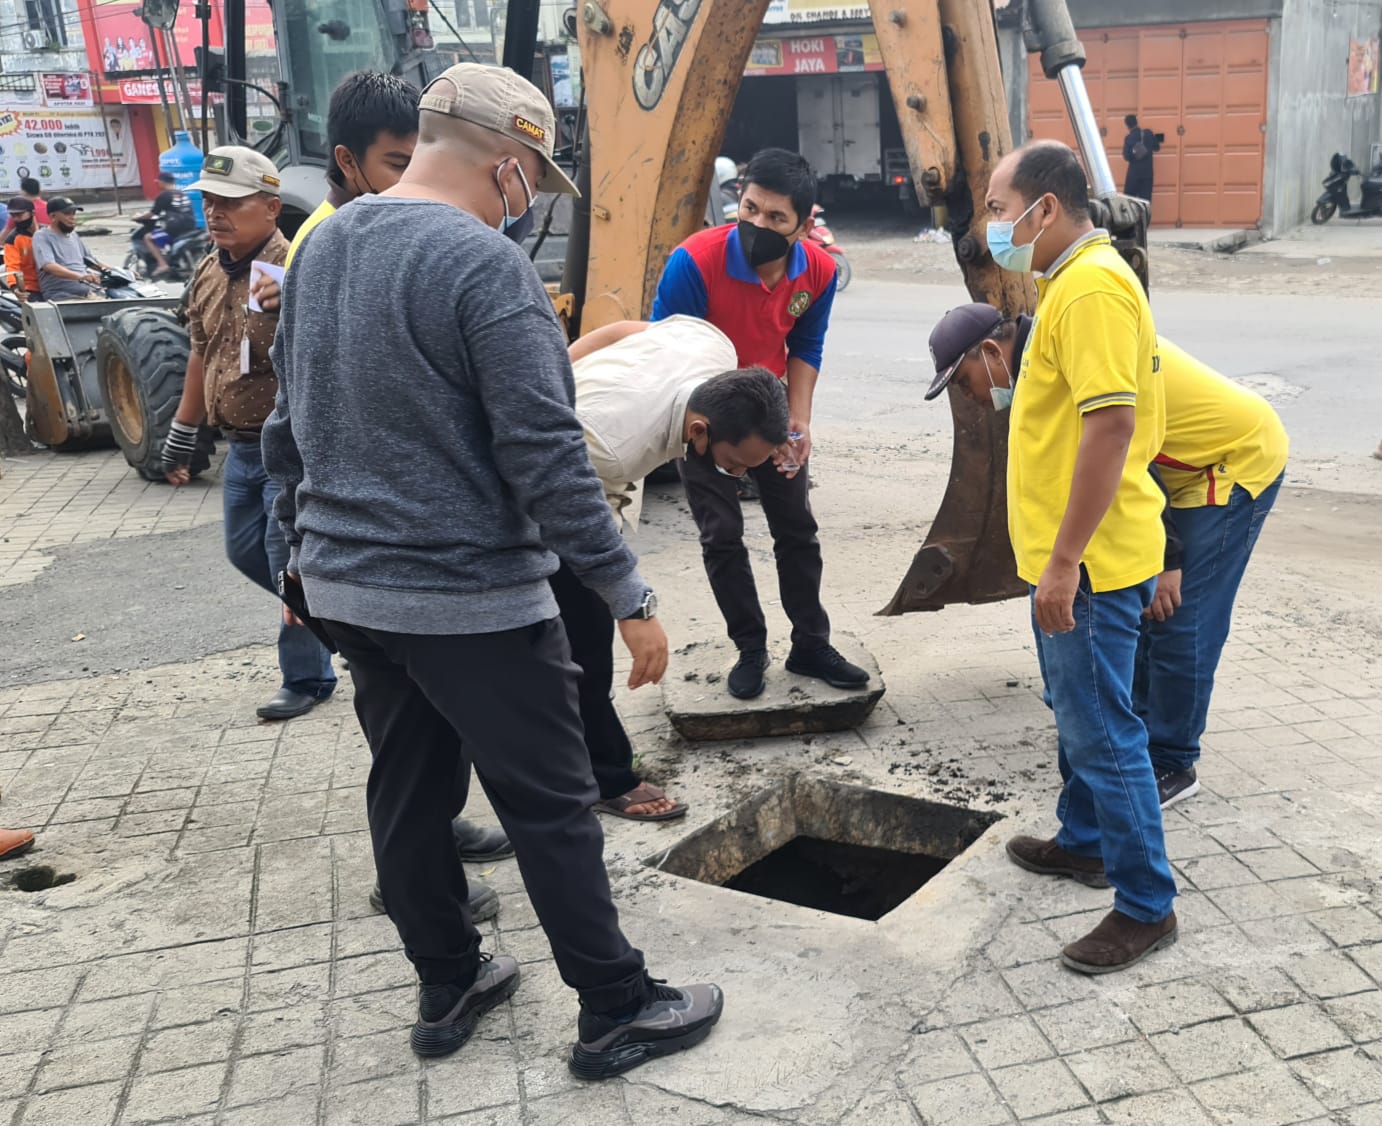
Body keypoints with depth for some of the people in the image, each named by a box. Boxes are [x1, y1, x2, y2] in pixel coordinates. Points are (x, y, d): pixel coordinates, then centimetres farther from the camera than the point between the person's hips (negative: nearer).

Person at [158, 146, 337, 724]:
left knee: (290, 561, -1)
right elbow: (201, 355, 19)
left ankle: (306, 677, 15)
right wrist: (181, 436, 24)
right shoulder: (208, 274, 8)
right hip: (241, 446, 8)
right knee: (245, 552, 18)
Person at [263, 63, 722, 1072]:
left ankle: (448, 990, 32)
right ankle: (618, 1013, 18)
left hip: (344, 584, 8)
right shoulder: (485, 263, -18)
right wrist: (631, 597, -17)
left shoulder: (322, 247, 9)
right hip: (468, 598, -8)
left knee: (408, 790, 18)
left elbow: (289, 428, 16)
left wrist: (308, 547, 25)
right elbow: (545, 456, -22)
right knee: (551, 807, 4)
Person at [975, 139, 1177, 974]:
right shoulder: (1077, 279, 14)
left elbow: (1112, 425, -27)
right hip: (1073, 553, 11)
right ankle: (1087, 843, 41)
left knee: (1103, 731, -2)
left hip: (1090, 561, -11)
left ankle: (1148, 907, 12)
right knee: (1079, 712, 23)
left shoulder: (1092, 288, -20)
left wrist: (1064, 561, -26)